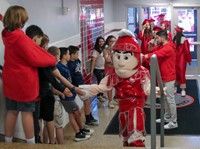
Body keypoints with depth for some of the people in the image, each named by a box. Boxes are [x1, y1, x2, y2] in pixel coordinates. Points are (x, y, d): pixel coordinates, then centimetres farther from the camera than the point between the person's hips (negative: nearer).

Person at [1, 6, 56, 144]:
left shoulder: (7, 35, 4)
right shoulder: (20, 37, -22)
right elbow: (34, 59, -17)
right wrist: (52, 59, -5)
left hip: (10, 80, 7)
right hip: (24, 81, -7)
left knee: (12, 112, 13)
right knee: (27, 112, 2)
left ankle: (8, 142, 20)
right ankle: (31, 143, 11)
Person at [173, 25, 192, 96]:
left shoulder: (184, 39, -13)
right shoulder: (175, 39, 7)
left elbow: (187, 50, -10)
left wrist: (189, 59, -6)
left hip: (181, 58, -6)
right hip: (175, 58, 6)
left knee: (181, 73, -5)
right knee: (175, 72, 9)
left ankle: (183, 90, 1)